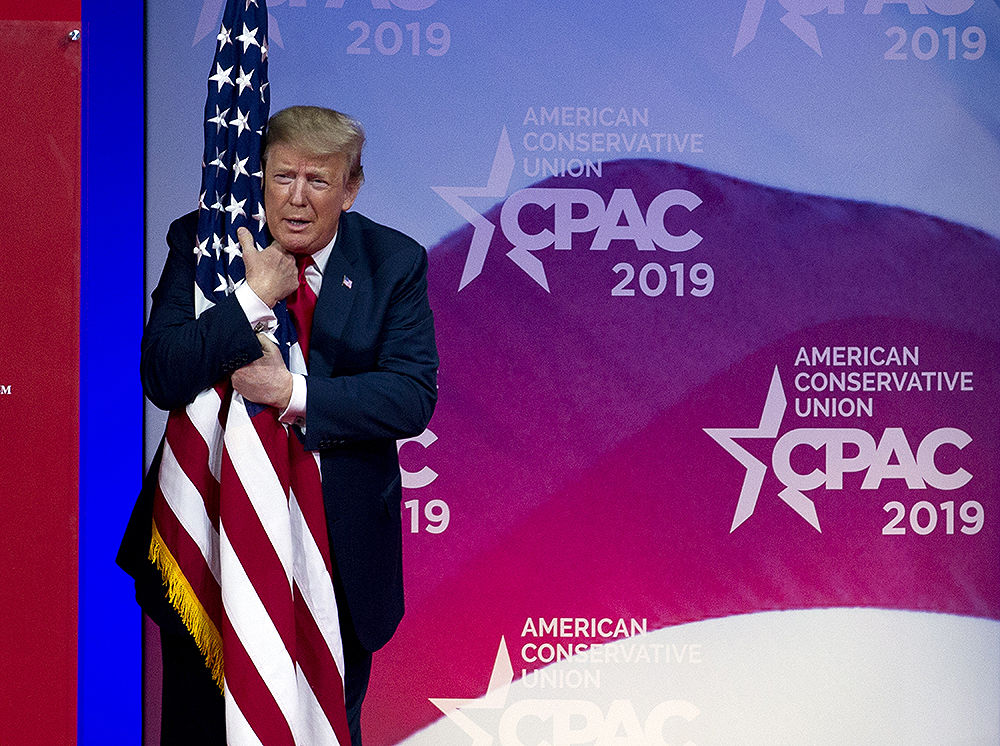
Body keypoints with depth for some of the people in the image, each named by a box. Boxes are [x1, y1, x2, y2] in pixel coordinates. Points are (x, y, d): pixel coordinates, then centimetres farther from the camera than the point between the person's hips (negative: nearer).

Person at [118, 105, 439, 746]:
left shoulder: (395, 263, -3)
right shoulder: (202, 241, -4)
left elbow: (414, 395, -13)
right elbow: (163, 378, -15)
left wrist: (295, 395, -22)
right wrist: (255, 295, -22)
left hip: (341, 544, 0)